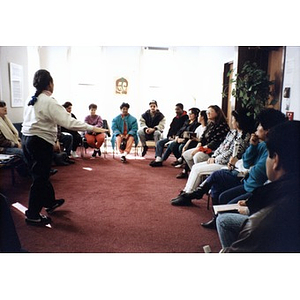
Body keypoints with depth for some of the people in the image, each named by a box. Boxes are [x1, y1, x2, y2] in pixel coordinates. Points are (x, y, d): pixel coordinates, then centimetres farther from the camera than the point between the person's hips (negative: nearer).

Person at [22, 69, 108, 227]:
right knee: (40, 178, 3)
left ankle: (50, 202, 39)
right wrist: (91, 128, -24)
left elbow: (29, 120, 13)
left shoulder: (31, 100, 10)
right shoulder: (50, 102, -15)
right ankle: (33, 215, 14)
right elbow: (69, 122, -24)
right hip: (40, 142, -9)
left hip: (27, 139, 9)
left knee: (41, 175, 21)